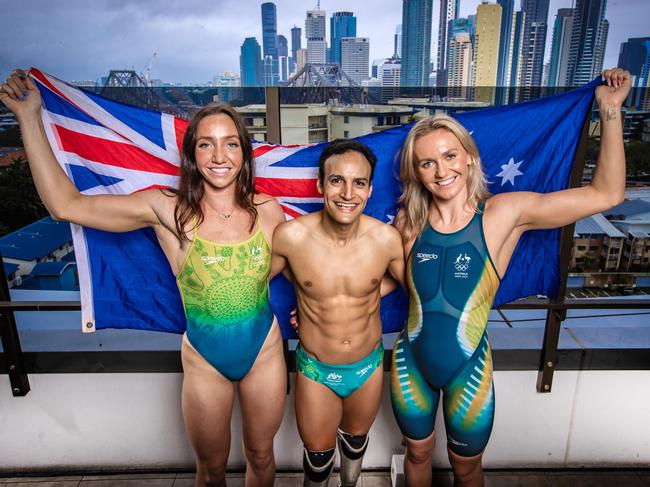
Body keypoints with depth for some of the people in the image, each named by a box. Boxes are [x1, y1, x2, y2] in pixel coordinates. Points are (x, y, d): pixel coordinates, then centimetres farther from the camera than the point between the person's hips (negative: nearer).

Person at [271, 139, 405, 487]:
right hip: (315, 371, -1)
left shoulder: (386, 238, -19)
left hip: (368, 366, 2)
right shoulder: (291, 236, -23)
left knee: (356, 438, 30)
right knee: (318, 453, 21)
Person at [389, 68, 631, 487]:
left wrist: (611, 110, -14)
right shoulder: (409, 222, -10)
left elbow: (606, 194, -13)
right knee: (418, 453, 26)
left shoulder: (504, 214, -15)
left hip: (468, 370, -1)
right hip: (410, 363, 2)